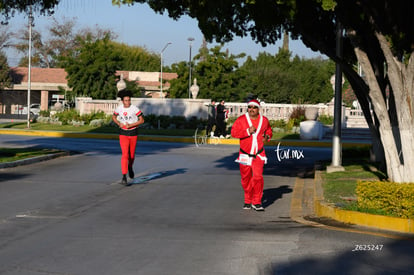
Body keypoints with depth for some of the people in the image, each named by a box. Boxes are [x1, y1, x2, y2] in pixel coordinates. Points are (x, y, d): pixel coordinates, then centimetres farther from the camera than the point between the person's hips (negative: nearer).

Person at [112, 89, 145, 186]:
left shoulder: (134, 109, -13)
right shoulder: (119, 108, -5)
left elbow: (142, 120, -10)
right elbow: (114, 117, 13)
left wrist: (130, 125, -19)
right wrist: (119, 124, -7)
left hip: (133, 133, 0)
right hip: (123, 134, 0)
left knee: (131, 154, 13)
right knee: (125, 154, -14)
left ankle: (130, 166, 49)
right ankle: (124, 177, -18)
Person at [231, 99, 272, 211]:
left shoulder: (264, 120, 4)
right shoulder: (241, 120, -5)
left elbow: (269, 130, 22)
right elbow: (234, 132, -15)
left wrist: (267, 137, 0)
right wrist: (248, 131, -23)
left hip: (258, 155, 0)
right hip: (245, 154, 0)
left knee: (258, 176, -14)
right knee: (246, 178, 9)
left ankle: (257, 202, -5)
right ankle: (248, 201, 26)